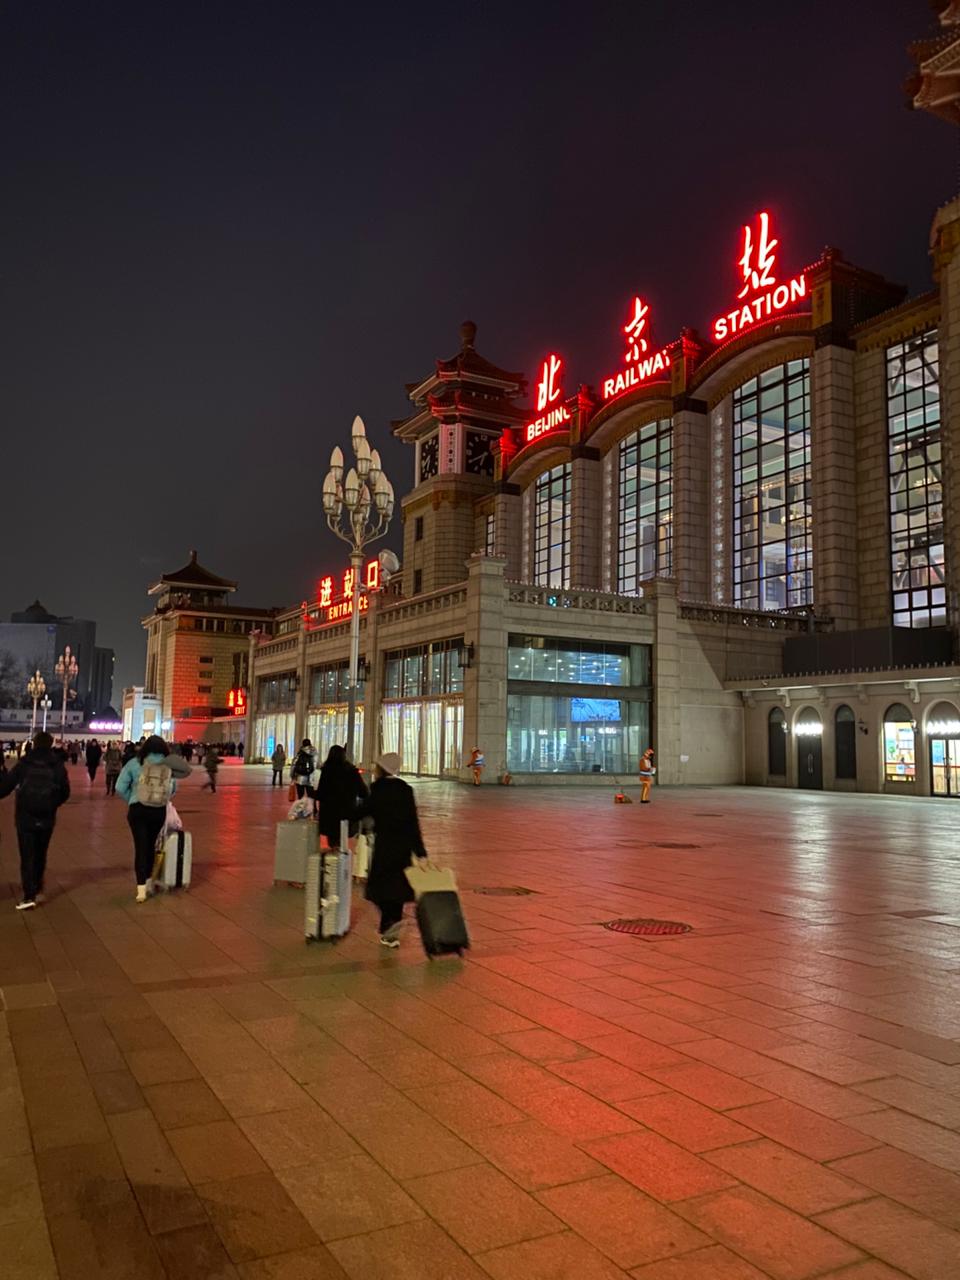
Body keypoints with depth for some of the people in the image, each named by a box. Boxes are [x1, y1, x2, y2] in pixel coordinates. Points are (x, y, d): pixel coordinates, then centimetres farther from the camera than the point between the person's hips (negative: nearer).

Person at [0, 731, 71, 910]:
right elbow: (65, 792, 1)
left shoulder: (24, 763, -6)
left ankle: (29, 896, -8)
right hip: (47, 819, 2)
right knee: (40, 855, 20)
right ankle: (37, 890, 32)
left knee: (27, 856, 1)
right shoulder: (57, 765, -3)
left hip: (25, 818, -2)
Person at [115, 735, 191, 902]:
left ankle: (141, 888, -5)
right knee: (151, 845, 18)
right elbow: (173, 789, 6)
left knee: (140, 846, 2)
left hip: (137, 810, -2)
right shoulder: (169, 766, 0)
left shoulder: (135, 763, -5)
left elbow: (120, 788, -7)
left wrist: (132, 799, 9)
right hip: (159, 811, 2)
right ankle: (147, 882, 30)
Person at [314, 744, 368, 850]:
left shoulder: (327, 770, -12)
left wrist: (312, 794, 9)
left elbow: (320, 794, -11)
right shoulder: (352, 770, -6)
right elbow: (363, 792, -4)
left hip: (330, 813, -2)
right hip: (348, 812, 2)